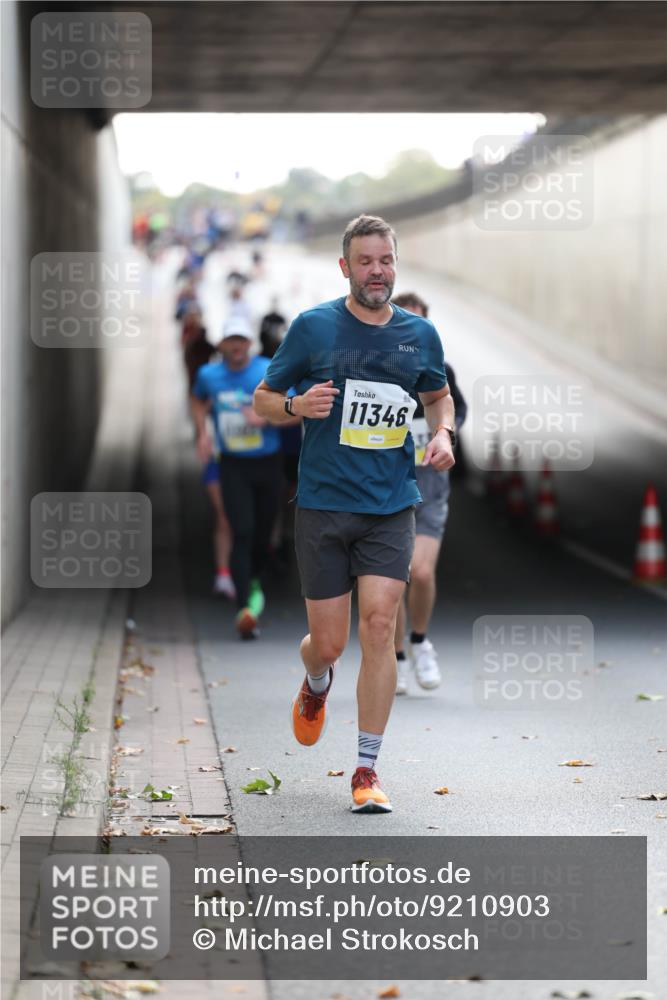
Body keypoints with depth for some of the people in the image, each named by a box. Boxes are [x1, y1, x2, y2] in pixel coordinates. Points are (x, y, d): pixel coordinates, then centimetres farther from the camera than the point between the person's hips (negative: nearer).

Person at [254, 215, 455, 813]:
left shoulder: (420, 335, 6)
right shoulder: (313, 327, -1)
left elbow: (439, 395, 24)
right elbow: (263, 399, 7)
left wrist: (442, 434, 3)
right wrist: (297, 406, -15)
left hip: (391, 506, 1)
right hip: (323, 504, -1)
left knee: (379, 627, -12)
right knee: (328, 643, 2)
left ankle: (367, 770, -4)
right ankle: (317, 685, 42)